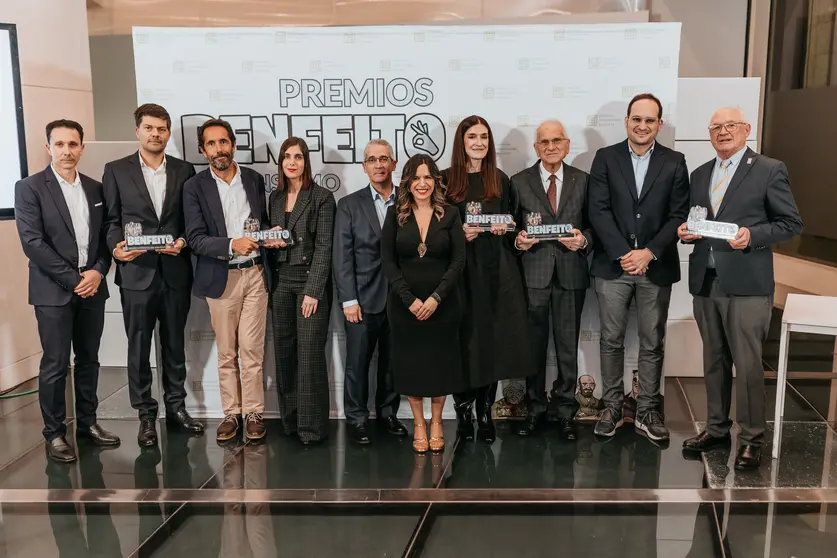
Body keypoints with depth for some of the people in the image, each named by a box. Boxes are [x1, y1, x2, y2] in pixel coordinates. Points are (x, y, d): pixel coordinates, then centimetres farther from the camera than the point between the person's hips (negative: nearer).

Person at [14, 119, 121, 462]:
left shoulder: (95, 188, 11)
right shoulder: (30, 188, -4)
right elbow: (32, 242, -12)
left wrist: (98, 271, -7)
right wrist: (73, 279, -14)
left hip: (92, 288, 5)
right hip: (54, 291, -4)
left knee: (88, 359, 12)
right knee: (55, 365, 0)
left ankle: (87, 423, 25)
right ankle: (54, 433, 13)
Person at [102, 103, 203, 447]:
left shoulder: (184, 171, 7)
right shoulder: (116, 170, 3)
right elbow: (111, 220, 1)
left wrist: (183, 241, -12)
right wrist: (116, 247, -17)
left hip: (176, 272, 2)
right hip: (136, 273, -1)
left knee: (174, 344, 13)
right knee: (139, 347, 6)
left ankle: (176, 406, 26)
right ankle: (145, 414, 19)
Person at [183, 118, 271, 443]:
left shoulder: (254, 179, 7)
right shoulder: (195, 187, -1)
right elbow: (195, 239, -9)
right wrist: (232, 244, -24)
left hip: (255, 273, 1)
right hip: (221, 278, -1)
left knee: (251, 349, 1)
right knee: (226, 353, 7)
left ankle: (253, 412, 12)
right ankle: (232, 413, 19)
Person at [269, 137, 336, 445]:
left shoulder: (322, 197, -5)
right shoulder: (275, 197, 12)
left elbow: (324, 247, -10)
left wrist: (313, 291, -15)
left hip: (311, 280, -5)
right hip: (281, 281, 5)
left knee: (310, 353, -6)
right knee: (284, 351, 7)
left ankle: (312, 425, 3)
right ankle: (290, 419, 18)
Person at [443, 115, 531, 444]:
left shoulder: (500, 180, 12)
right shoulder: (445, 180, 3)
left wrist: (505, 228, -4)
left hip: (496, 269, 2)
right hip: (460, 269, -2)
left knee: (493, 340, 2)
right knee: (464, 340, -1)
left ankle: (485, 413, 14)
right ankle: (463, 410, 13)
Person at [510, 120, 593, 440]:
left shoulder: (583, 181, 8)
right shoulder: (520, 182, 6)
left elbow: (593, 224, 8)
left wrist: (583, 239, -12)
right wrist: (518, 240, -12)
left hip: (571, 273, 0)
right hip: (532, 273, 0)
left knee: (568, 345, 5)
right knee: (534, 345, 8)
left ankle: (565, 411, 18)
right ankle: (534, 408, 22)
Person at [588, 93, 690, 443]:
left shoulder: (674, 163, 5)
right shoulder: (605, 158, 3)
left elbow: (678, 215, 0)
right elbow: (598, 210, -5)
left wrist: (649, 253, -12)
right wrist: (624, 253, -13)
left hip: (656, 267, 1)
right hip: (612, 266, 0)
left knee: (652, 344, 7)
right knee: (611, 340, 6)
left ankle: (647, 412, 18)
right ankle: (612, 408, 18)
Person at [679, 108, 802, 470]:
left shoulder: (770, 170, -1)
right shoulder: (699, 175, 16)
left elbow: (791, 223, -2)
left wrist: (753, 235, -17)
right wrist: (686, 231, 0)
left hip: (747, 284, -5)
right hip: (705, 281, 5)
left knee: (747, 364, -3)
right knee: (713, 361, 14)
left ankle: (752, 438, 11)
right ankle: (716, 428, 26)